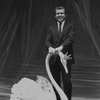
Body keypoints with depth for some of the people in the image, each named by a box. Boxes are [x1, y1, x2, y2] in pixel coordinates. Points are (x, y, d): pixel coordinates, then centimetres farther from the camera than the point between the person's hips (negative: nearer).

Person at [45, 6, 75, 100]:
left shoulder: (70, 26, 5)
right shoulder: (51, 28, 14)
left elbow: (71, 38, -11)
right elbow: (47, 40, 2)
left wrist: (61, 47, -27)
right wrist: (50, 47, -21)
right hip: (54, 58, 3)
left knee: (67, 81, -3)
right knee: (55, 82, 9)